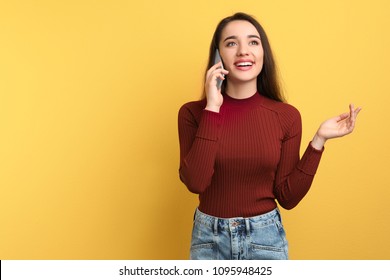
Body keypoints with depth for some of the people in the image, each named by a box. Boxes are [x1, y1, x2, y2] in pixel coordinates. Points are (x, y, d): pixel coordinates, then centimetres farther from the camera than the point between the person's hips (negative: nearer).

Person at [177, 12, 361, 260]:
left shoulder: (286, 116, -7)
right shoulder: (193, 112, -9)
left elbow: (287, 197, -5)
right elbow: (195, 182, -21)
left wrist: (319, 141, -12)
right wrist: (212, 109, -21)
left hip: (266, 238, 1)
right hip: (209, 238, 0)